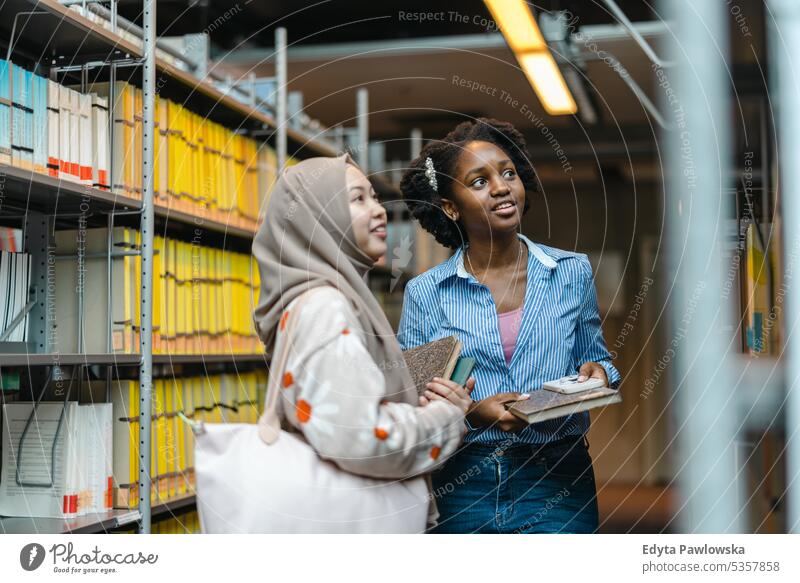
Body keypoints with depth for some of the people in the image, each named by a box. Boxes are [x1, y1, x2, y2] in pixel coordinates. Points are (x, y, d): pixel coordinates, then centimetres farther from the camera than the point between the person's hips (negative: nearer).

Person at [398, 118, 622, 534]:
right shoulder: (424, 294, -1)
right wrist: (473, 413, -18)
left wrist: (598, 374, -6)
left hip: (556, 482, 1)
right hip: (463, 483, 0)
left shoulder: (573, 273, 4)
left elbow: (594, 356, 17)